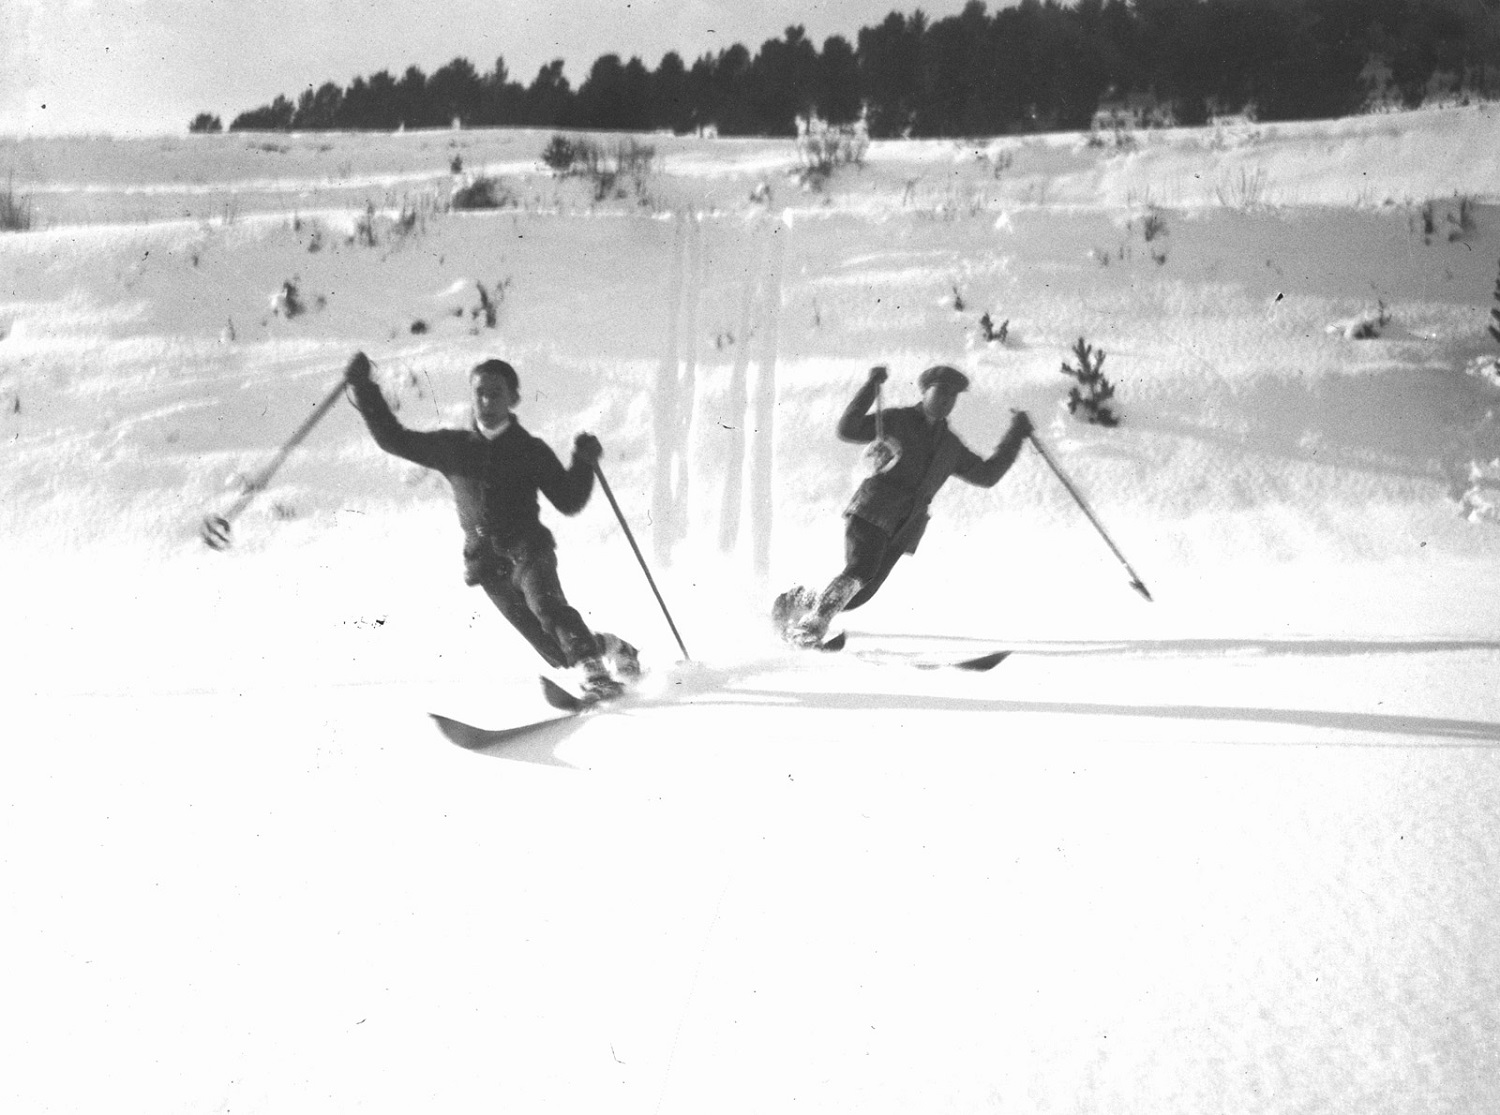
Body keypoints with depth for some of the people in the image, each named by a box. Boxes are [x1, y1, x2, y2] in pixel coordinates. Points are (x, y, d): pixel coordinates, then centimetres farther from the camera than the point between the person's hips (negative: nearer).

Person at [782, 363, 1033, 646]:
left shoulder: (950, 446, 23)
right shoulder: (897, 420, 8)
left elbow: (986, 475, 26)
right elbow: (848, 429, -1)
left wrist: (1016, 435, 23)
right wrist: (870, 388, -10)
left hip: (905, 528, 5)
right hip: (872, 510, -5)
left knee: (859, 594, -2)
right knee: (860, 572, -27)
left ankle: (800, 602, 20)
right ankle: (812, 622, -13)